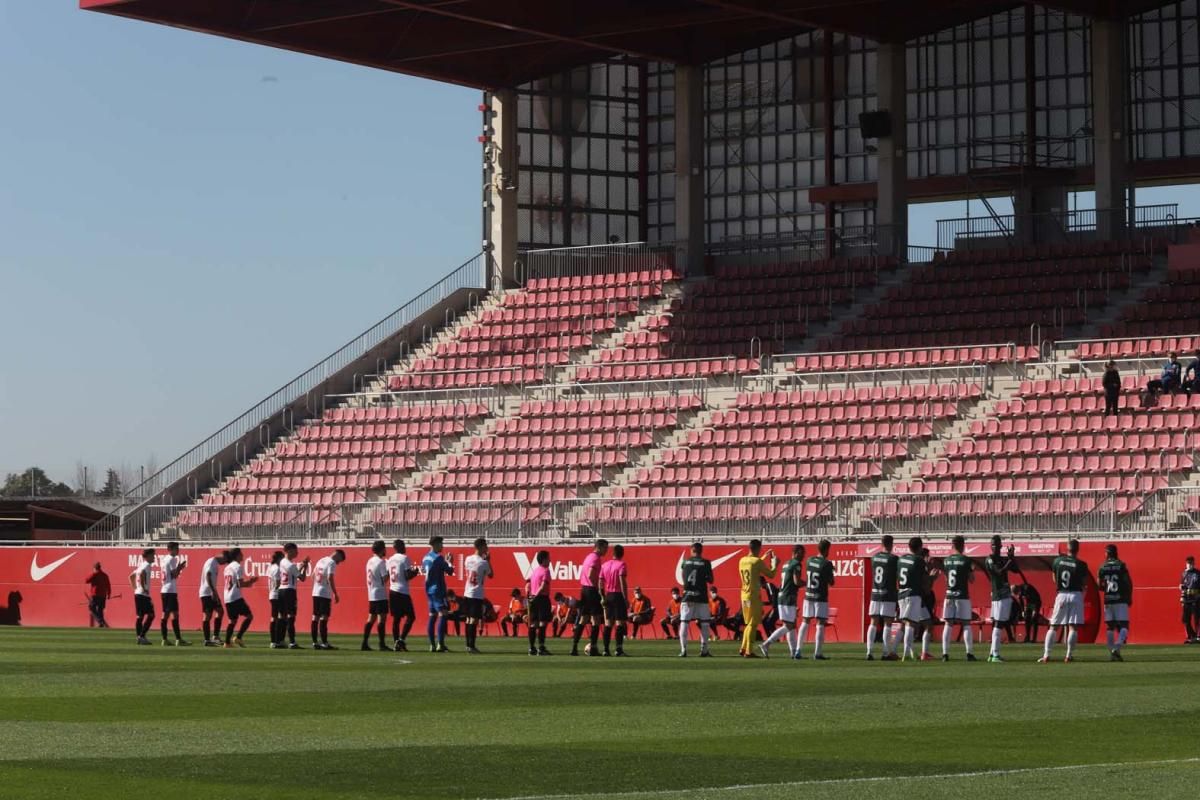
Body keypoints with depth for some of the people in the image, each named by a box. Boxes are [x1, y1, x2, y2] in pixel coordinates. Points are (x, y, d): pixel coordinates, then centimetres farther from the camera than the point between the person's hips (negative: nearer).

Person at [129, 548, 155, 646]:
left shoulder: (141, 565, 18)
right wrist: (144, 588, -23)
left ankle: (139, 637, 10)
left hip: (138, 593, 9)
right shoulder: (147, 565, -10)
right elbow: (141, 574, -30)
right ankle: (142, 636, -12)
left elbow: (131, 576, 27)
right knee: (150, 615, -7)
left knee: (140, 616, 10)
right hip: (144, 594, -9)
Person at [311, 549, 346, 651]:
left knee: (315, 617, 8)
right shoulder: (332, 563, -9)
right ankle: (324, 643, -9)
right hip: (325, 594, -8)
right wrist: (336, 594, -15)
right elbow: (330, 578, -18)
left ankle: (315, 642, 11)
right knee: (324, 618, -8)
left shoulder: (320, 561, 15)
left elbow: (313, 575, 18)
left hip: (316, 593, 8)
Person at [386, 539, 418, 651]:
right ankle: (401, 639, -14)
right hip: (402, 591, -7)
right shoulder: (405, 558, -9)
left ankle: (396, 644, 6)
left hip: (392, 591, 7)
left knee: (396, 618, 9)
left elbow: (387, 576, 14)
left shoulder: (390, 560, 12)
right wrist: (415, 572, 4)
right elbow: (408, 576, -15)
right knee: (410, 616, 0)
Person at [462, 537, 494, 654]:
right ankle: (471, 646, -9)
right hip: (477, 595, -7)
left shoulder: (468, 559, 4)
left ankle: (468, 645, 16)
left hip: (467, 593, 7)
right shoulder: (483, 562, -14)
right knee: (474, 620, -6)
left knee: (468, 619, 12)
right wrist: (488, 561, 4)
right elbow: (491, 575, 0)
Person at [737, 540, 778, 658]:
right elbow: (771, 575, -7)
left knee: (748, 623, 17)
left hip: (744, 595, 7)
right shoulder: (757, 561, -13)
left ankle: (743, 648, 16)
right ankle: (748, 652, -5)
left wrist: (765, 557, 35)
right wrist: (775, 564, 10)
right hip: (754, 596, -7)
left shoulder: (742, 560, 8)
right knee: (753, 624, -3)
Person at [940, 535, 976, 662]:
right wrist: (973, 570, 14)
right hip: (962, 596, -3)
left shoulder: (946, 560, 6)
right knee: (966, 624, 2)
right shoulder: (966, 560, -6)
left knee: (948, 624, 5)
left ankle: (945, 653, -1)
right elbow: (972, 580, -2)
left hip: (949, 595, 3)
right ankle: (969, 653, -2)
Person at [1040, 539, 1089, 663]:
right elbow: (1084, 583, 0)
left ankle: (1046, 655, 1)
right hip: (1076, 595, -2)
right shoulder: (1081, 565, -7)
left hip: (1061, 595, 2)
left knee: (1054, 627, 7)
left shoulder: (1057, 561, 1)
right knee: (1073, 627, 2)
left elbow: (1055, 580, 10)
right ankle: (1069, 655, -2)